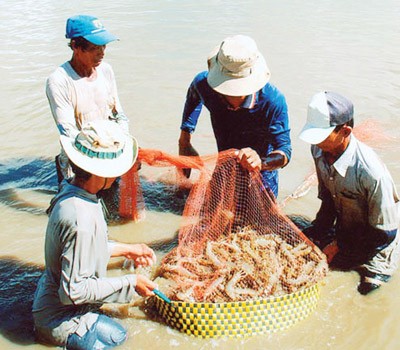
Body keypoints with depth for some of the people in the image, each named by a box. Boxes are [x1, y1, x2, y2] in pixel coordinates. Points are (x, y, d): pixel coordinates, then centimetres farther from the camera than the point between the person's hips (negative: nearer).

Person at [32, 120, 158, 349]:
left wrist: (124, 249, 11)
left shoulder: (70, 192, -5)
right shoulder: (81, 220, -34)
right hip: (61, 318, -9)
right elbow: (74, 291, -29)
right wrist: (130, 283, -20)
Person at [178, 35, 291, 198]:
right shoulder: (204, 84, -25)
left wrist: (261, 162, -54)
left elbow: (284, 150, -31)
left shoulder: (273, 100, -34)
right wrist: (184, 142, 1)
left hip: (261, 176, -3)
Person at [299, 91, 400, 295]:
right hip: (342, 231, 7)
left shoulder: (372, 173, -35)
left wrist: (338, 247, -16)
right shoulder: (319, 151, -14)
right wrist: (317, 232, -3)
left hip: (372, 246, -6)